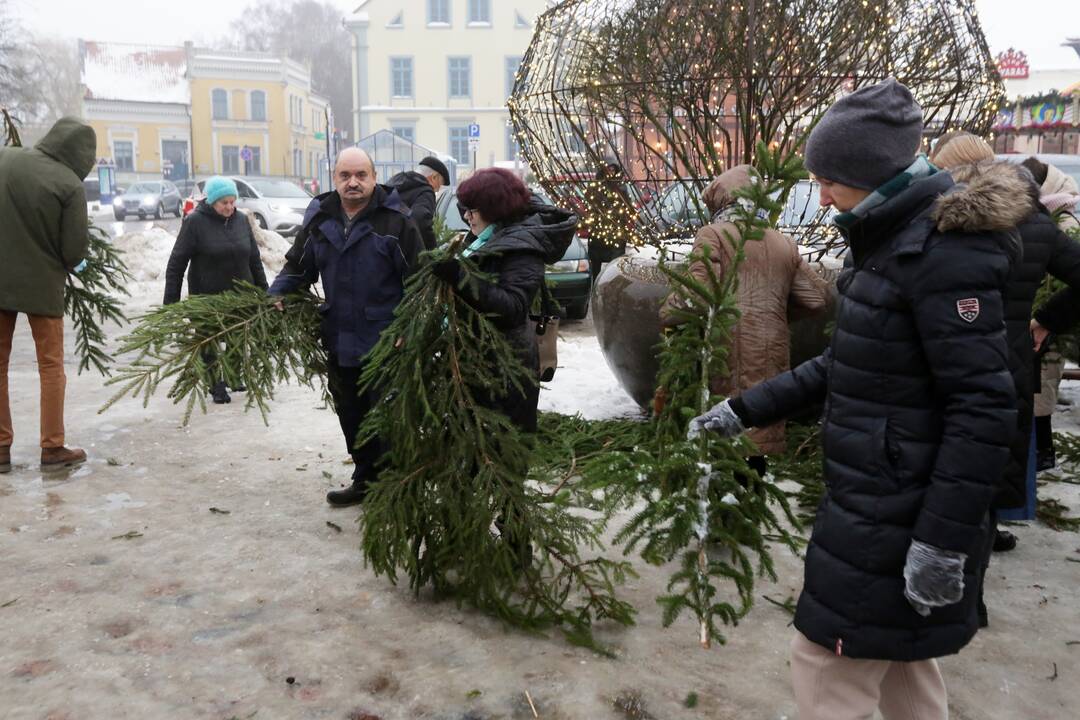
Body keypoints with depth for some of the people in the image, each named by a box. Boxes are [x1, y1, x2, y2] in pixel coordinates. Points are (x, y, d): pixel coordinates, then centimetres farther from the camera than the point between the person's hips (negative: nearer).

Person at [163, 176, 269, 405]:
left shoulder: (241, 221, 6)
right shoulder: (195, 222, -9)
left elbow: (254, 259, 13)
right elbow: (177, 263, -7)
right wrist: (170, 300, -11)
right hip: (207, 298, -4)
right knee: (210, 344, 4)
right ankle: (216, 385, 17)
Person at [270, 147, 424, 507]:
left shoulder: (396, 219, -9)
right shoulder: (319, 220, 6)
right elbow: (297, 267, 16)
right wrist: (276, 295, -3)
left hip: (385, 342, -6)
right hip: (339, 340, 6)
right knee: (351, 416, 17)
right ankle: (365, 480, 34)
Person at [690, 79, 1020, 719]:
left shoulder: (944, 249, -19)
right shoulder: (892, 242, 11)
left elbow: (984, 409, -23)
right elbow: (842, 367, 17)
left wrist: (943, 542, -22)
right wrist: (744, 410, 15)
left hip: (900, 515, -9)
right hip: (875, 499, 9)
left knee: (828, 666, 2)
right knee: (900, 664, 22)